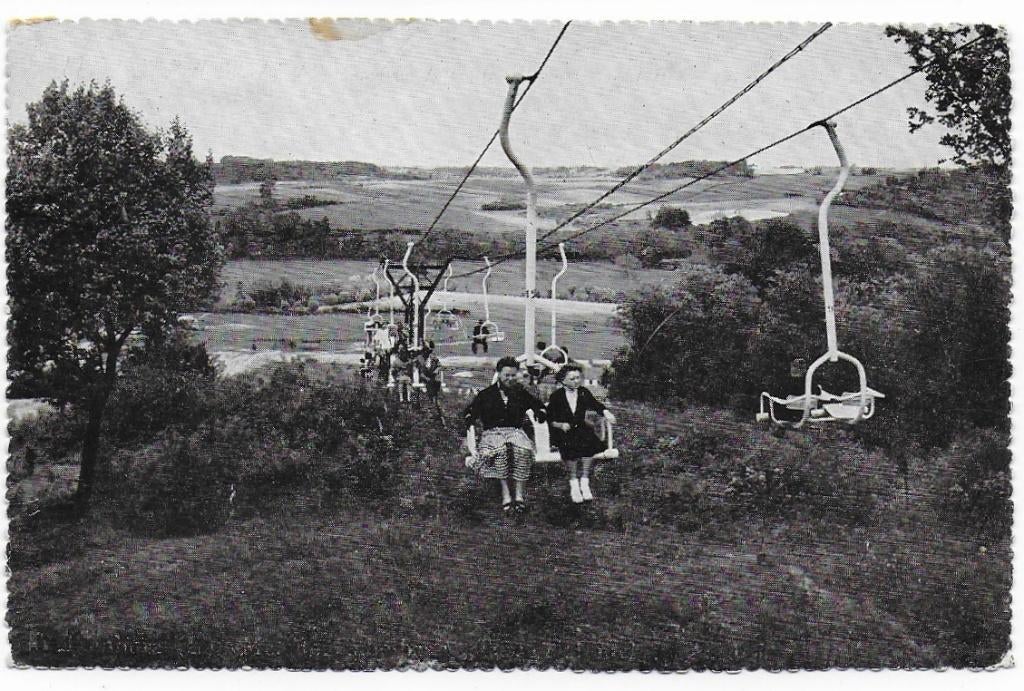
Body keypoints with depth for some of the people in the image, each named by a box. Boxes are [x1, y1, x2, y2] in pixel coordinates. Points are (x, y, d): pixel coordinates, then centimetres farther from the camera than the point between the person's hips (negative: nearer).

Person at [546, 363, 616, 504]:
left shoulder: (584, 392, 11)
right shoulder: (556, 396, 2)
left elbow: (596, 405, 4)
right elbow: (550, 419, 1)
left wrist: (606, 413, -17)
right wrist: (560, 425, -18)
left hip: (580, 428, 3)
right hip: (561, 431, -3)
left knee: (589, 442, -30)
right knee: (570, 446, -34)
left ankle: (584, 482, -22)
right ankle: (573, 484, -23)